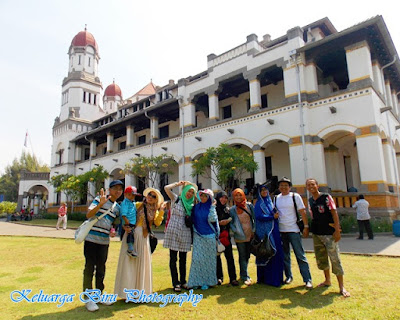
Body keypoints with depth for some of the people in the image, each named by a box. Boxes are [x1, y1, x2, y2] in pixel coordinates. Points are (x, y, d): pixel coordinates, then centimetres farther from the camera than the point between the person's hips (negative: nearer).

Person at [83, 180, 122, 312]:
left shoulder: (117, 208, 11)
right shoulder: (99, 199, -5)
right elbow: (88, 215, -16)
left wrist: (113, 231, 1)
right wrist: (101, 204, -28)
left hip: (104, 241, 5)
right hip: (91, 238, -5)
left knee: (101, 268, 15)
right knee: (89, 268, 2)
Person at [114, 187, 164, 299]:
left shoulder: (155, 211, 10)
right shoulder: (138, 205, 2)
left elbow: (157, 223, -7)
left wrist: (161, 211, -13)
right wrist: (125, 226, -17)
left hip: (144, 237, 3)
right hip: (132, 235, -3)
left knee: (142, 263, 9)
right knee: (129, 262, -1)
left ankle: (140, 290, 23)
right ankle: (128, 290, 10)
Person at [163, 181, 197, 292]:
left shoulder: (191, 205, 12)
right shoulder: (176, 199, 1)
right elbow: (166, 188, -12)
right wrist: (178, 184, -2)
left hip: (185, 234, 4)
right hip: (173, 232, -4)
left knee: (183, 260, 12)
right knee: (173, 259, 2)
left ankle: (183, 281, 23)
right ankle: (175, 283, 11)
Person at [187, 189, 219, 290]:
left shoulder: (211, 208, 1)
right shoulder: (196, 207, 7)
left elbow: (212, 219, -12)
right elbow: (192, 220, 13)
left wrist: (212, 207, -11)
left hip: (209, 236, -2)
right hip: (198, 236, 2)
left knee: (208, 258, 3)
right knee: (197, 258, -1)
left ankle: (207, 281, 14)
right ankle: (196, 281, 9)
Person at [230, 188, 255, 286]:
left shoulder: (249, 206, 3)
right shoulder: (232, 210, -1)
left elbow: (255, 218, 7)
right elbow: (231, 223, 0)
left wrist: (254, 230, -1)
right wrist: (236, 231, -15)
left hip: (250, 235, 2)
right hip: (240, 237, -2)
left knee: (247, 256, 12)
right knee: (242, 256, 0)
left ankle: (243, 274, 30)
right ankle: (245, 277, 11)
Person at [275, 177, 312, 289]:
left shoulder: (295, 196, -2)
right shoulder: (276, 198, 8)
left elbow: (302, 212, -4)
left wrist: (306, 226, -9)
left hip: (293, 230, -4)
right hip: (281, 230, 4)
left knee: (300, 255, -1)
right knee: (285, 255, 11)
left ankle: (307, 279, 6)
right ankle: (288, 276, 25)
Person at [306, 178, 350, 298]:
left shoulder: (326, 197, -8)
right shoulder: (310, 200, 9)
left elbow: (334, 213, -11)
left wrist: (337, 230, -16)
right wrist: (312, 228, 12)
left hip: (329, 233, -6)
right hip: (316, 234, 6)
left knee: (335, 258, -5)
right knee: (320, 258, 14)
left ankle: (341, 287, 5)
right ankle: (327, 280, 33)